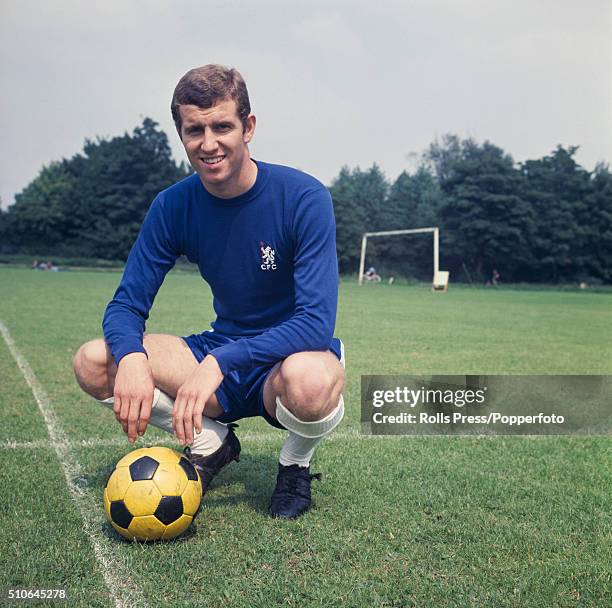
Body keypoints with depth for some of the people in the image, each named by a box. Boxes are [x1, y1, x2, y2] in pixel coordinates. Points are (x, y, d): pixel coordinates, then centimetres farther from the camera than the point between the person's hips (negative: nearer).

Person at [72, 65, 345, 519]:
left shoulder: (304, 197, -19)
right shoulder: (173, 206, -5)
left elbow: (317, 321, -27)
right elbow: (126, 305, -5)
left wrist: (220, 362, -37)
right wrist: (131, 357, -30)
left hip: (291, 355, -4)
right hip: (220, 354, 4)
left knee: (309, 379, -41)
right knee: (93, 362, -16)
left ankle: (295, 465, -3)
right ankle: (211, 444, 6)